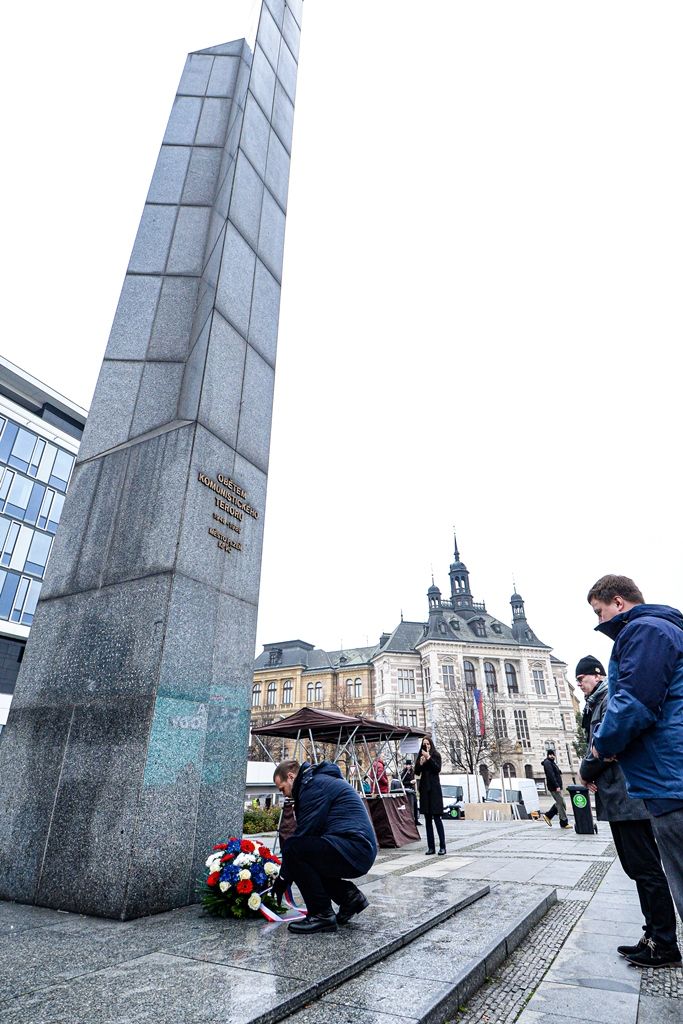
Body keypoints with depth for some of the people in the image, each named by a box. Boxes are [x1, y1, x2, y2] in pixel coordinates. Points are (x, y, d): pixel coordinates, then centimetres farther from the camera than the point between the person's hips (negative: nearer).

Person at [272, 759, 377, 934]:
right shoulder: (319, 780, 20)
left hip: (355, 849, -11)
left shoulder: (315, 784, -11)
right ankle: (350, 895, 16)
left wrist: (283, 878, -3)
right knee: (304, 863, 16)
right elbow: (310, 835, 23)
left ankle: (322, 915, -7)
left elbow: (303, 833, -14)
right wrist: (287, 874, 20)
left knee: (292, 848, -17)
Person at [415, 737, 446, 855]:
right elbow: (416, 772, 7)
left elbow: (438, 769, -12)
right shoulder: (421, 756, 11)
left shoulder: (436, 755, 1)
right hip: (424, 789, 4)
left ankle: (442, 846, -2)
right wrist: (421, 763, -10)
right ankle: (431, 847, 10)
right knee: (428, 819, 6)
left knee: (436, 817, -7)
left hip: (434, 788, -4)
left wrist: (428, 758, -17)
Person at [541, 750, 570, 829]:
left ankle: (548, 816, 20)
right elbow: (550, 775, -20)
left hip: (557, 786, 10)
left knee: (559, 803, 13)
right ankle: (564, 823, 1)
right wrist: (556, 786, -24)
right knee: (562, 804, -6)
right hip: (554, 787, -10)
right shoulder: (547, 763, -11)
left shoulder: (552, 763, 20)